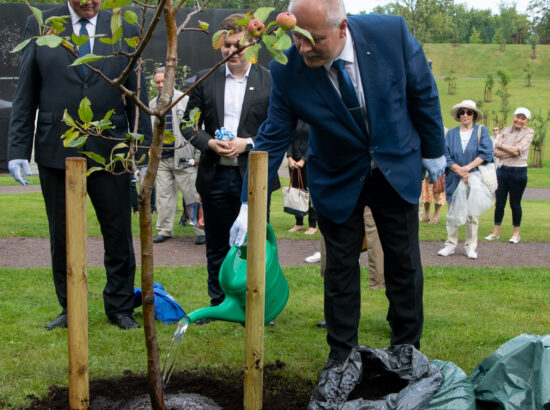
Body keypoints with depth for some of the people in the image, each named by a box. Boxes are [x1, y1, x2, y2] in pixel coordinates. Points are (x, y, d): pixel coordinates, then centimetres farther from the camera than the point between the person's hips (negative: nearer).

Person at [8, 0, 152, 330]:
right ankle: (70, 309, 27)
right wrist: (19, 150, -2)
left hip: (110, 151, 0)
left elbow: (137, 96, 5)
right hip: (56, 151, 0)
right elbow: (26, 95, 3)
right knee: (62, 238, 11)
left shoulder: (126, 31, 4)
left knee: (119, 235, 6)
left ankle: (120, 308, 23)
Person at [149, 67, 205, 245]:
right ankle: (164, 230, 17)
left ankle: (201, 230, 4)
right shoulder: (152, 104, 15)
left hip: (182, 157, -5)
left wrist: (198, 155, -7)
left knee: (192, 195, -3)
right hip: (161, 158, 5)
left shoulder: (185, 100, -1)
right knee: (164, 195, 8)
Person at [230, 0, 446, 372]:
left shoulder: (392, 34, -23)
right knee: (340, 270, 4)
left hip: (398, 169, 1)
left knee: (405, 265, 11)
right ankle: (342, 355, 22)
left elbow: (423, 93, -7)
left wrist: (433, 149, 3)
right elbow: (272, 139, -15)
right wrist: (250, 205, -21)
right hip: (339, 180, 0)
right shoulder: (287, 71, -23)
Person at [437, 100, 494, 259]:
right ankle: (450, 245, 10)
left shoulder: (481, 131, 5)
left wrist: (467, 168, -14)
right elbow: (447, 156, 1)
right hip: (454, 180, 2)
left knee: (472, 214, 0)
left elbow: (486, 153, -6)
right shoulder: (451, 133, 9)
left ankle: (471, 247, 7)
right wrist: (460, 171, -12)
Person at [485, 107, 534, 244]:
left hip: (518, 171, -3)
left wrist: (501, 146, -6)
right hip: (502, 170, 3)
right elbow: (495, 152, -2)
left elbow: (518, 150, -15)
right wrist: (512, 149, -14)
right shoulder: (506, 131, 8)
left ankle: (516, 233, 18)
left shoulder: (528, 133, -2)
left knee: (515, 203, 5)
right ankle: (496, 232, 17)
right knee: (499, 203, 7)